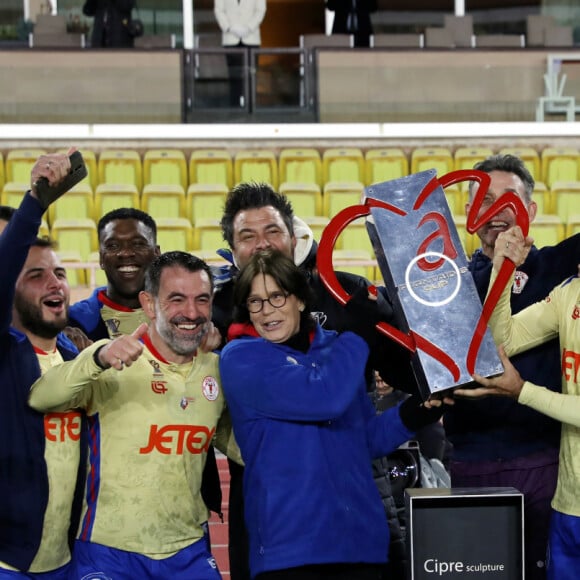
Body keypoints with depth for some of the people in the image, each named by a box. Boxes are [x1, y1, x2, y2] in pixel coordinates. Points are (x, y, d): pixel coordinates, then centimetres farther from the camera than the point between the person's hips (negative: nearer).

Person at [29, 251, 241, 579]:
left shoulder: (217, 370, 4)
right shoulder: (114, 362, -10)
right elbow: (40, 399, -26)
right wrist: (98, 359, -42)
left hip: (190, 551, 4)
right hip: (109, 552, -4)